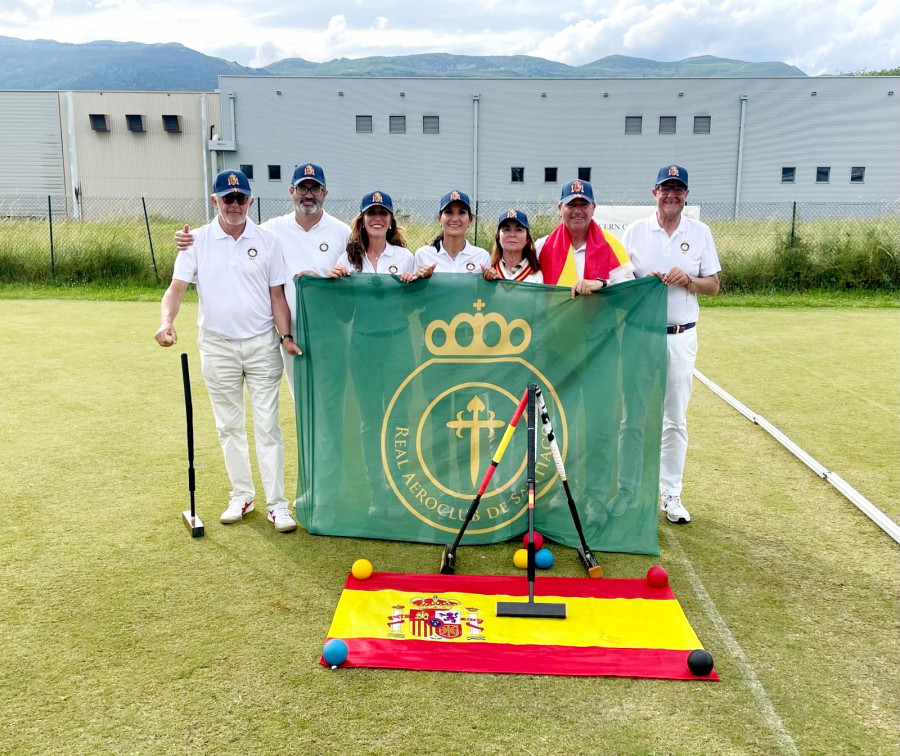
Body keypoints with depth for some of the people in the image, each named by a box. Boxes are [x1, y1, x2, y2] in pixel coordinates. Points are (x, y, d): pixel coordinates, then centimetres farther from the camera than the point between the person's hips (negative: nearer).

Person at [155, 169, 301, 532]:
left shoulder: (268, 241, 1)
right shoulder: (197, 241, 0)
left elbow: (277, 294, 4)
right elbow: (177, 287, -7)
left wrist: (286, 334, -8)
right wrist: (167, 321, -26)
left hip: (262, 343, -1)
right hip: (217, 345, 1)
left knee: (267, 425, -1)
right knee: (229, 426, 11)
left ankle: (276, 503, 5)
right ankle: (241, 496, 24)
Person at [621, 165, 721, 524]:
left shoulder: (700, 232, 6)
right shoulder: (635, 230, 4)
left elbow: (714, 286, 7)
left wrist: (687, 280, -13)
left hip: (681, 337, 1)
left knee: (675, 420, 6)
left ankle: (670, 493, 16)